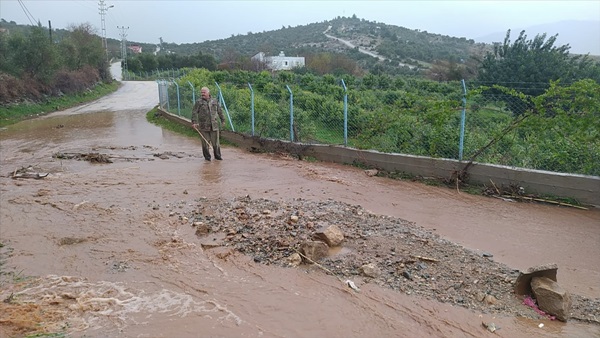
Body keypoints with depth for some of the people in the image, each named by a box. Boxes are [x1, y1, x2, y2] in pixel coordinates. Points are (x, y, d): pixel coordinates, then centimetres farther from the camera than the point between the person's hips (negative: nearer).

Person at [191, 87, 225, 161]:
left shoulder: (214, 101, 10)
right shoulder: (199, 102, 1)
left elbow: (220, 111, 18)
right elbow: (194, 112, -4)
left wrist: (223, 120, 19)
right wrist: (194, 122, -14)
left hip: (214, 125, 2)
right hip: (203, 126, -2)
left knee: (216, 142, 5)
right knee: (205, 142, 2)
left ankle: (217, 155, 19)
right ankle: (207, 156, 15)